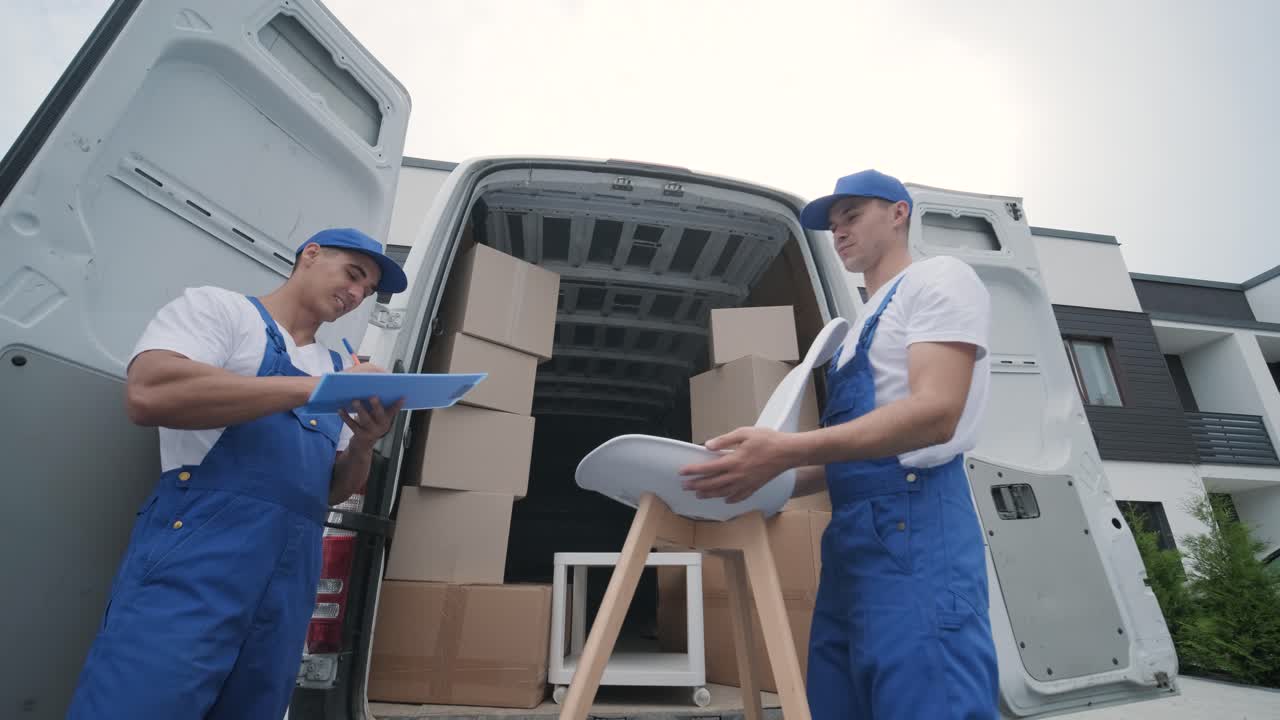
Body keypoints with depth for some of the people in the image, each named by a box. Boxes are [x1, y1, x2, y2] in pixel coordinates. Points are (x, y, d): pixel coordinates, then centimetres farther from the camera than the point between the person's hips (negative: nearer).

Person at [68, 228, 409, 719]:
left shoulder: (339, 367, 17)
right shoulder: (216, 306, 3)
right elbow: (148, 394, -18)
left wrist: (364, 443, -6)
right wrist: (316, 388, -19)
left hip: (293, 570, 6)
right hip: (202, 545, -5)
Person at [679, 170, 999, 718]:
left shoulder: (940, 278, 0)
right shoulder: (862, 327, 25)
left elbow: (935, 413, -17)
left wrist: (786, 450, -27)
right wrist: (763, 484, 13)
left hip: (915, 522, -8)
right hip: (851, 535, 9)